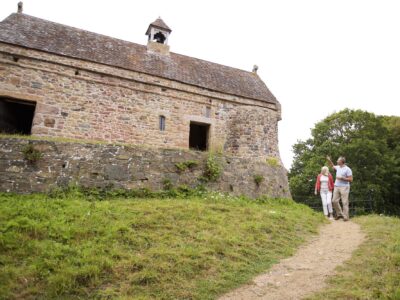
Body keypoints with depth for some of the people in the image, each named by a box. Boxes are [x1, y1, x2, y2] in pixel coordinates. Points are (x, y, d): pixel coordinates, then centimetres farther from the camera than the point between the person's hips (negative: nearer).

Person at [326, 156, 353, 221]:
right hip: (336, 187, 7)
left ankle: (345, 217, 2)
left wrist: (342, 178, -17)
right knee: (334, 201, 4)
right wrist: (329, 160, 22)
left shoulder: (347, 169, -9)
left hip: (344, 187, -7)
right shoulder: (338, 167, 11)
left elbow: (351, 179, -11)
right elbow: (333, 166, 34)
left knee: (345, 202, -4)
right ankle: (339, 214, 18)